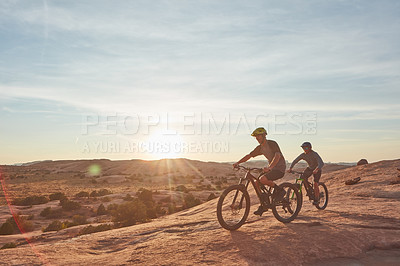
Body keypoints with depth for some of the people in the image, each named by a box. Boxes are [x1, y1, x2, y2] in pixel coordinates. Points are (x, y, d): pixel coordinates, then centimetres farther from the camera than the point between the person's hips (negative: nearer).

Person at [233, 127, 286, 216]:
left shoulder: (272, 144, -17)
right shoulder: (260, 148, 7)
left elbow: (277, 156, -33)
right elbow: (249, 156, 10)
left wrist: (269, 167, -48)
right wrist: (237, 163, -2)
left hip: (279, 168, -8)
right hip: (271, 168, 8)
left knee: (262, 180, -28)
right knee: (257, 184, -1)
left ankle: (279, 190, -7)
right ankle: (263, 205, 11)